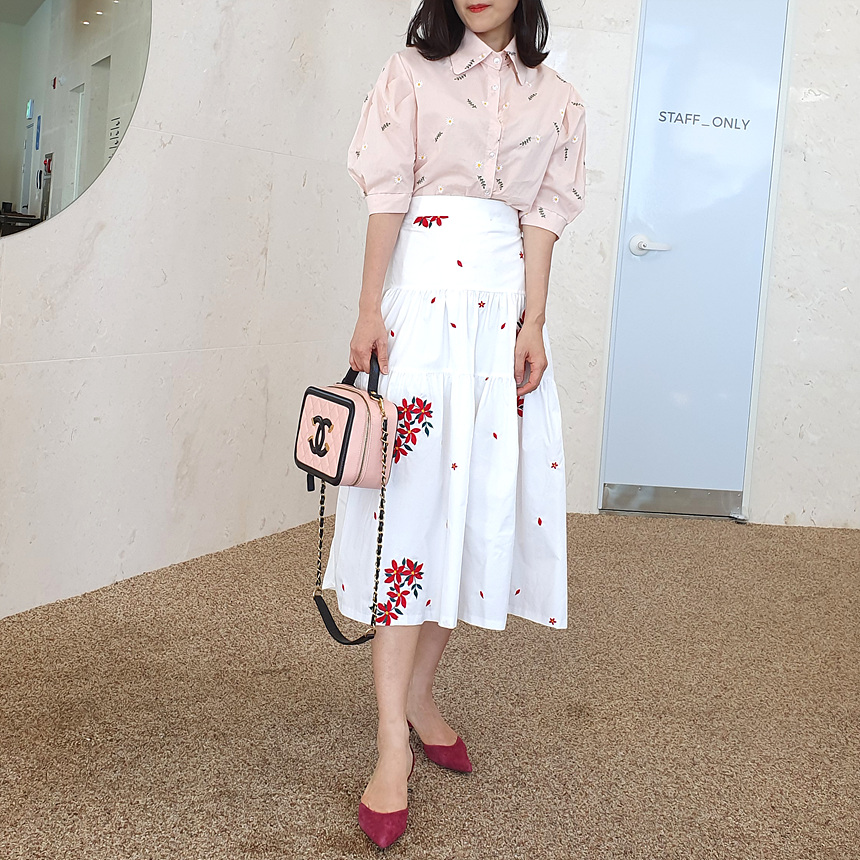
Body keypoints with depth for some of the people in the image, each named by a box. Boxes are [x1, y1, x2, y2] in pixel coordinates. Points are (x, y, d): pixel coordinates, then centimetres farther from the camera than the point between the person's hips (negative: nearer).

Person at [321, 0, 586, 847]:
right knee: (412, 486, -9)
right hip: (424, 286, -3)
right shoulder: (412, 73, 7)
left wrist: (532, 322, -2)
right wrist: (369, 309, -7)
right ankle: (394, 739, -7)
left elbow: (542, 215, 7)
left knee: (480, 495, 3)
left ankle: (419, 692, 17)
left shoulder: (555, 99, 14)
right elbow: (388, 197, 0)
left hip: (505, 299, 4)